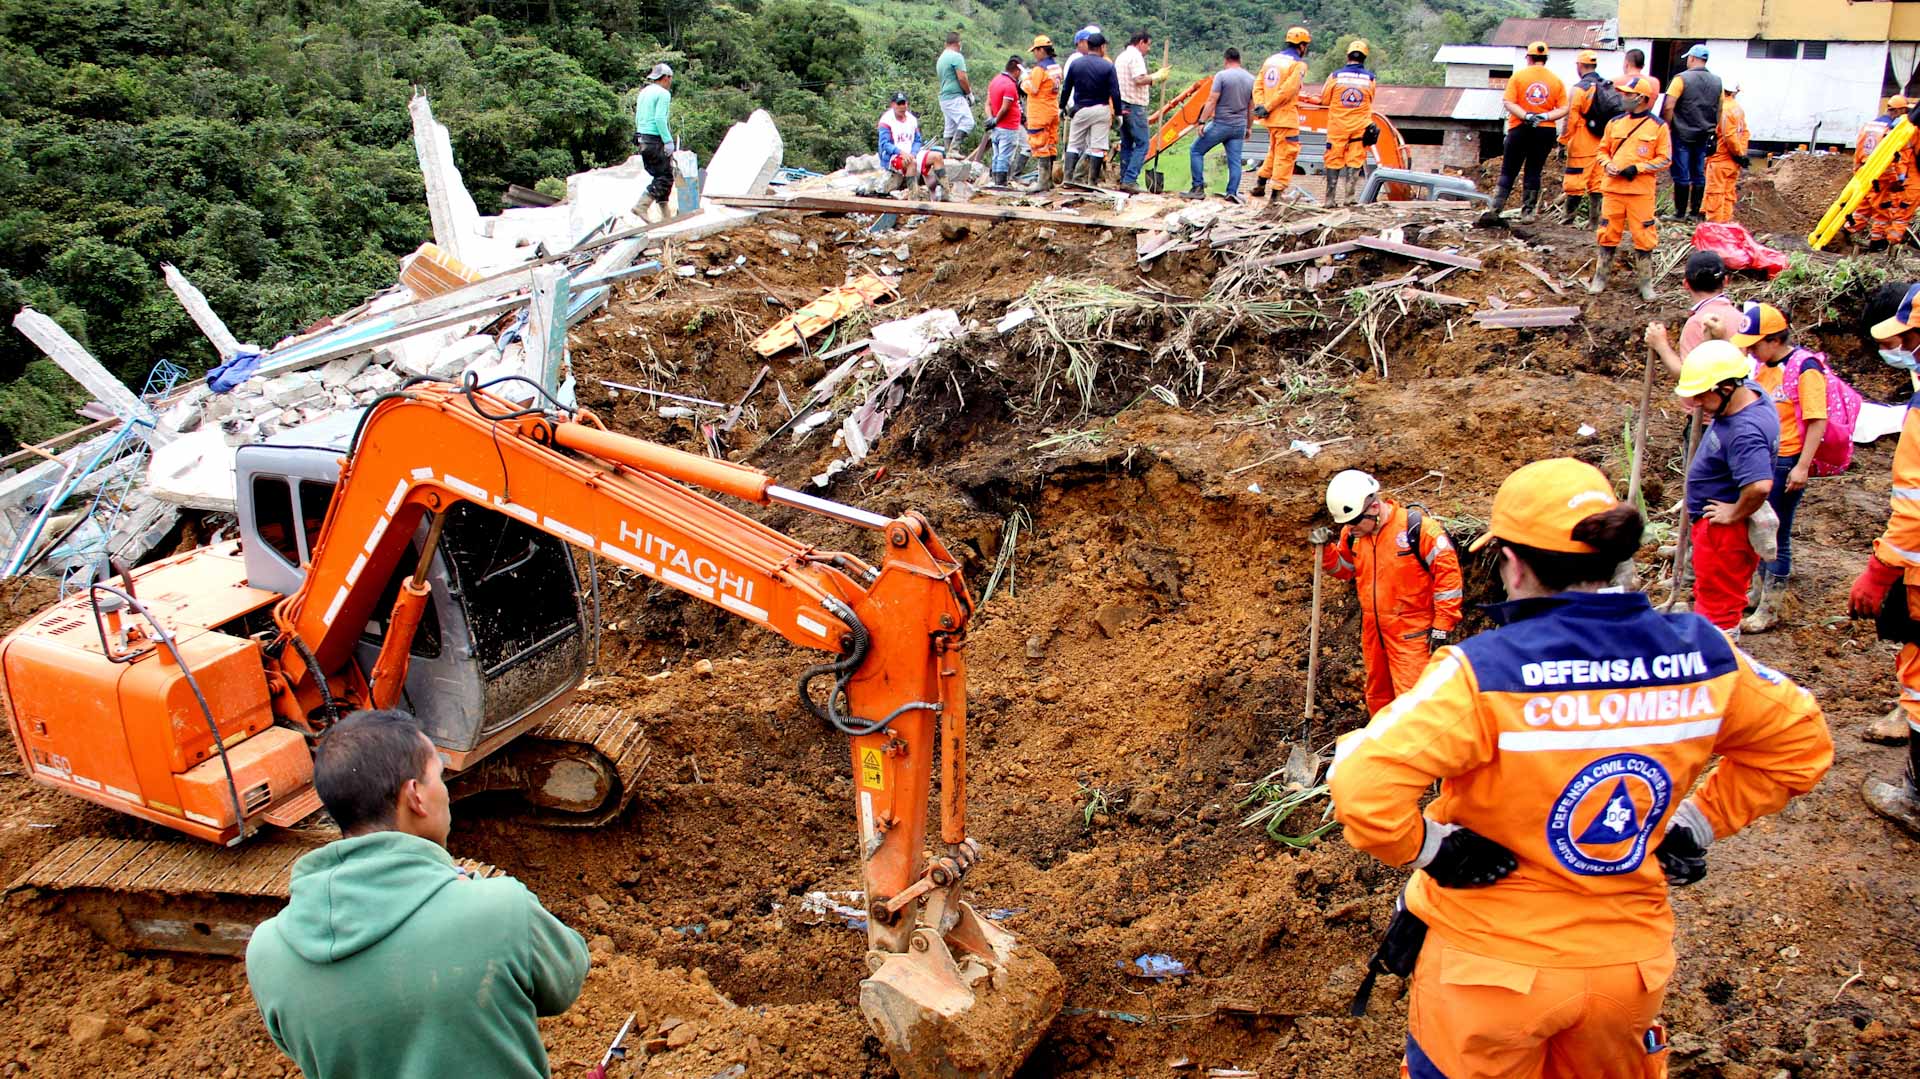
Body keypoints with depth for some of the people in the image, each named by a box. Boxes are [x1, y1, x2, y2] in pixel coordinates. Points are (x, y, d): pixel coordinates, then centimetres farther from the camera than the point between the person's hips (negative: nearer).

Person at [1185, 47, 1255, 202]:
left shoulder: (1222, 76, -8)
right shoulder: (1251, 79, 9)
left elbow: (1212, 101, -13)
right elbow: (1251, 107, 13)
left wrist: (1202, 121, -12)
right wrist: (1249, 127, 21)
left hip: (1220, 124, -5)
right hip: (1239, 127, 5)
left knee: (1196, 151, 7)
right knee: (1235, 160, 7)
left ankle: (1198, 188, 1)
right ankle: (1232, 193, -1)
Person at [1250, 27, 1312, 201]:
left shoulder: (1271, 59, 12)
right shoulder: (1298, 64, -10)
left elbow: (1258, 86, 6)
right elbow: (1287, 90, -18)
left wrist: (1259, 105, -5)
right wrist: (1267, 108, -14)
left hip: (1271, 117, 7)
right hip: (1286, 117, -7)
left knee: (1274, 151, 22)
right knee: (1286, 154, 1)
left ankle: (1260, 183, 21)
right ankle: (1277, 193, 1)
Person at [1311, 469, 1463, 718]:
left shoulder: (1416, 527, -17)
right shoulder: (1353, 534, 1)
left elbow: (1447, 571, -13)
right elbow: (1344, 569, 18)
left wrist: (1441, 626, -12)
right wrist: (1326, 549, -4)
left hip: (1411, 632, -6)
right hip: (1373, 630, 7)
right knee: (1377, 695, 19)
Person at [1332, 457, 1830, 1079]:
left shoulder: (1485, 672, -25)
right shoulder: (1699, 655, -9)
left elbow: (1362, 786, -34)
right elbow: (1800, 743, 7)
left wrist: (1427, 849, -16)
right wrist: (1698, 825, 8)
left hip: (1491, 964, -4)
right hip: (1632, 961, 4)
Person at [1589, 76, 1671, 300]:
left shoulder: (1658, 127, -1)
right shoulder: (1615, 123, 9)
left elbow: (1664, 158, -1)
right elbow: (1603, 150, 16)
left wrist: (1638, 168, -13)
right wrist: (1607, 164, -5)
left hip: (1641, 191, -3)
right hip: (1613, 188, 3)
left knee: (1643, 236, -1)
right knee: (1608, 233, 6)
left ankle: (1646, 282, 8)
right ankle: (1601, 277, 17)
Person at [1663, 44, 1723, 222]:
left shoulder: (1682, 79, -10)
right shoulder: (1717, 81, 8)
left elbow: (1669, 107, -16)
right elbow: (1719, 111, 14)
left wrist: (1667, 128, -7)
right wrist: (1713, 131, 23)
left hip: (1682, 134, -5)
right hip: (1704, 136, 5)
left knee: (1681, 175, -1)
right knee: (1698, 174, 10)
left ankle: (1680, 213, 0)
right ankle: (1695, 213, 12)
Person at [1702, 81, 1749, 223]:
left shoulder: (1724, 109, -17)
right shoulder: (1738, 108, 10)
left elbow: (1729, 136, -20)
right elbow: (1744, 131, 13)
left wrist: (1739, 153, -10)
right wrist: (1742, 152, 10)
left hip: (1720, 159, -9)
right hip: (1733, 161, 9)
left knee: (1715, 193, -4)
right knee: (1729, 192, 13)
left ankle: (1714, 223, -3)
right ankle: (1726, 221, 17)